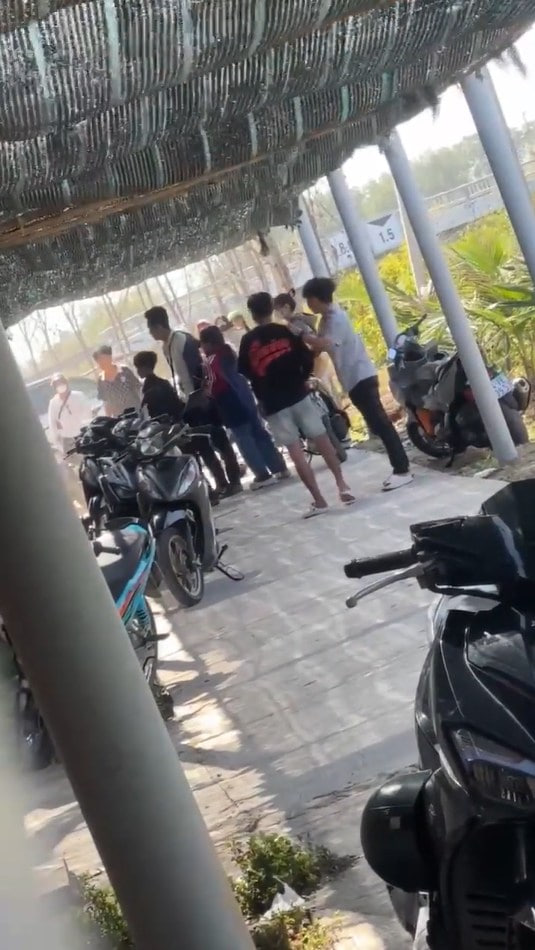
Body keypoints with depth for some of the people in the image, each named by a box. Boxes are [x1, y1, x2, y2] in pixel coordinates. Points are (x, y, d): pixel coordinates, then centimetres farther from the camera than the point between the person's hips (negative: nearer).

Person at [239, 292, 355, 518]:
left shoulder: (248, 341, 0)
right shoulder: (284, 331, 1)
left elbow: (244, 372, 4)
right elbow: (307, 358, -1)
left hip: (273, 404, -1)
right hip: (298, 394, 1)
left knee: (295, 451, 0)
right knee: (322, 440, 11)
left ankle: (318, 500, -1)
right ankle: (342, 485, 7)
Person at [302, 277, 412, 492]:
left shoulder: (336, 317, -16)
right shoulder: (327, 318, 14)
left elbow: (325, 345, -31)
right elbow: (318, 348, 16)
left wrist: (301, 336, -23)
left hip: (361, 377, -10)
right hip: (355, 379, 10)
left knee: (380, 424, -10)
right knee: (378, 424, 11)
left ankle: (402, 470, -10)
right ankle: (400, 469, 15)